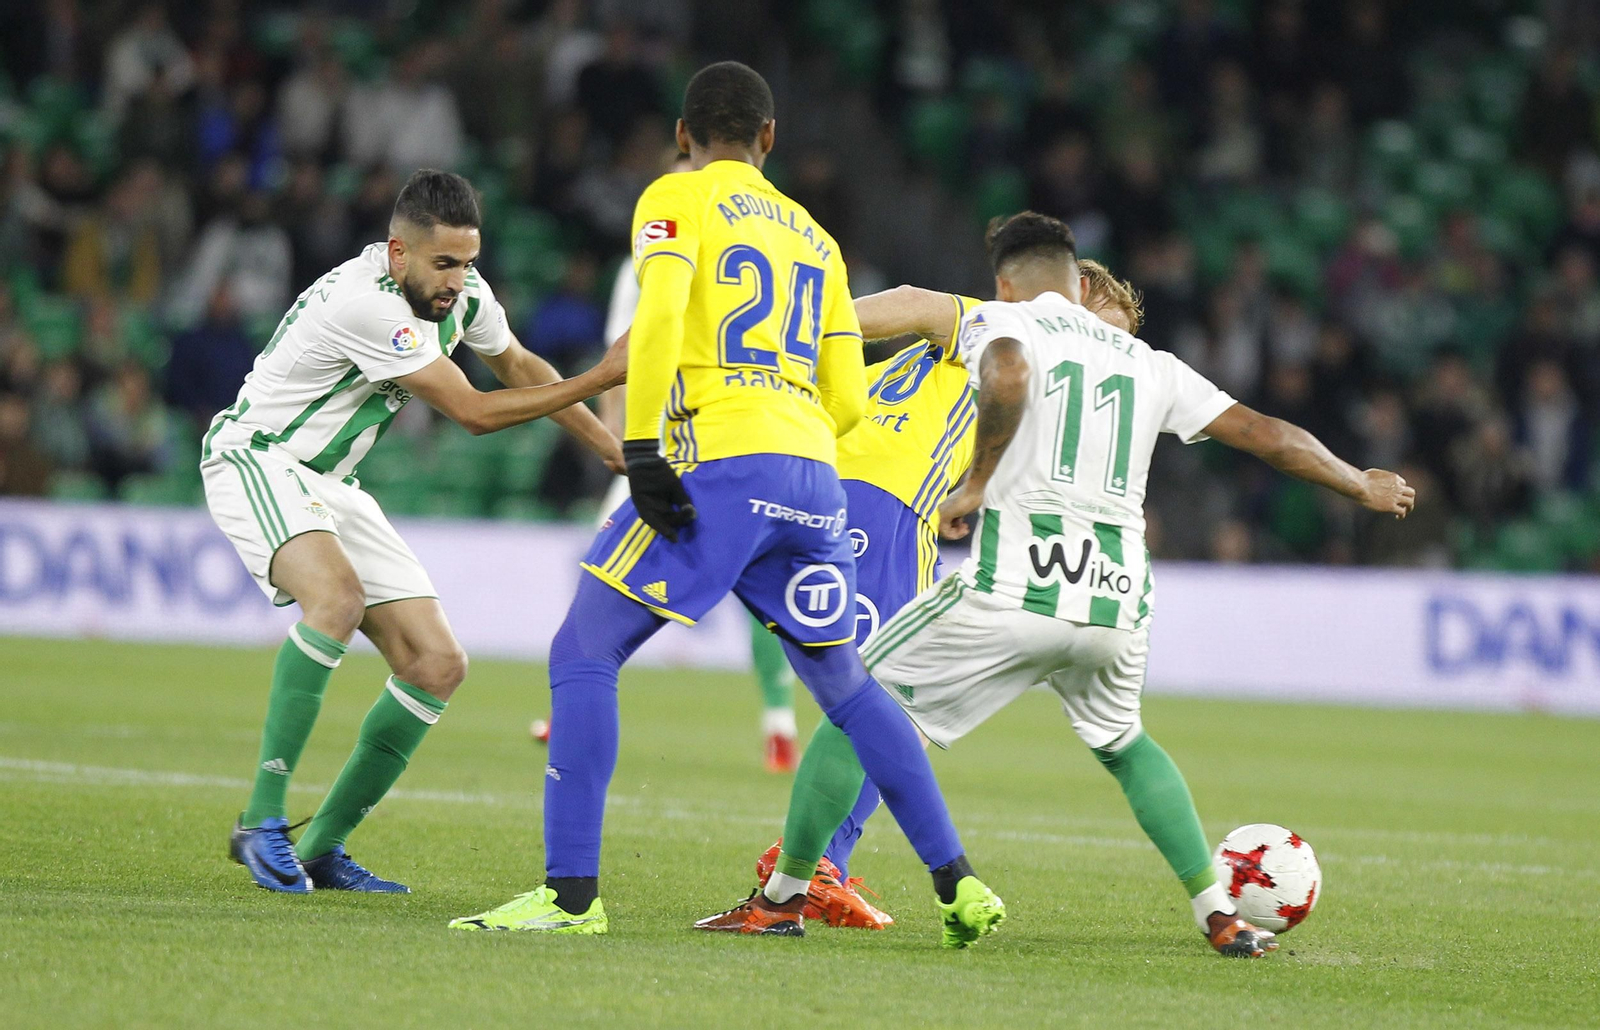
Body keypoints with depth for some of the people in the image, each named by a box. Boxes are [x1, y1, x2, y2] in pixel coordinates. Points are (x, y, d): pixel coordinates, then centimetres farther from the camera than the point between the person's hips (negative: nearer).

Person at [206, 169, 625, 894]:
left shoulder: (461, 289, -2)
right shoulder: (364, 304, -29)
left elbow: (516, 365, 20)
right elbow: (474, 412, -24)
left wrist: (612, 447, 19)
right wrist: (601, 379, -24)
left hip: (329, 485, 9)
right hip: (255, 461, -9)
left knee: (438, 667, -1)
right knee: (337, 595, -38)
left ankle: (321, 848, 6)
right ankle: (262, 821, -33)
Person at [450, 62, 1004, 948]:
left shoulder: (677, 200, 7)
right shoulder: (814, 237, 23)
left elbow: (659, 317, -12)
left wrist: (641, 450, -14)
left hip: (719, 463, -6)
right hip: (813, 475, 6)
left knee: (583, 654, -1)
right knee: (845, 684, 20)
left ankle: (570, 893, -12)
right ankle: (959, 885, 18)